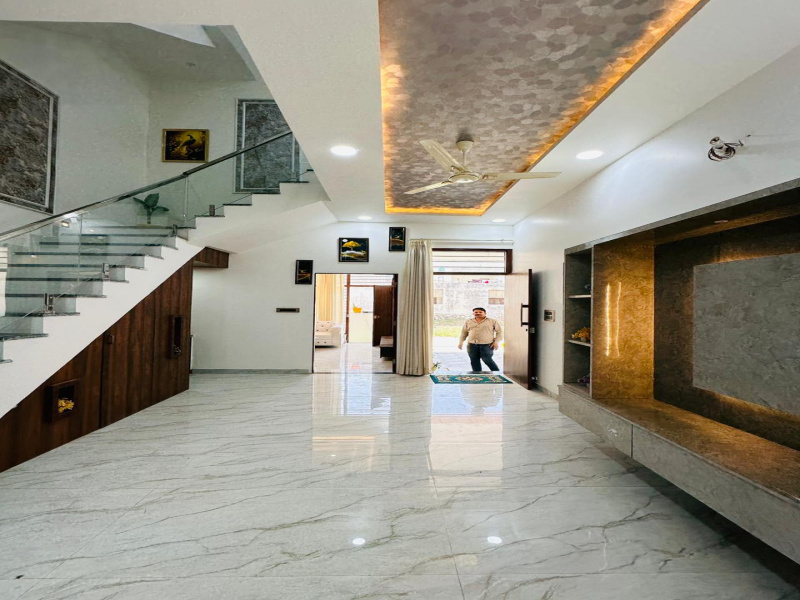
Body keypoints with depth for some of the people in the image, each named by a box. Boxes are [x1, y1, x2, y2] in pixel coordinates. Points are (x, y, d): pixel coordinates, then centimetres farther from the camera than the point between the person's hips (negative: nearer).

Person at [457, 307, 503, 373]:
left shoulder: (493, 321, 2)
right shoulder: (468, 322, 11)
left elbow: (499, 332, 4)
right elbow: (464, 332, 19)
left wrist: (496, 342, -6)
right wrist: (461, 342, 12)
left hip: (487, 345, -4)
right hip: (472, 345, 4)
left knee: (487, 359, -12)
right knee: (474, 361, 3)